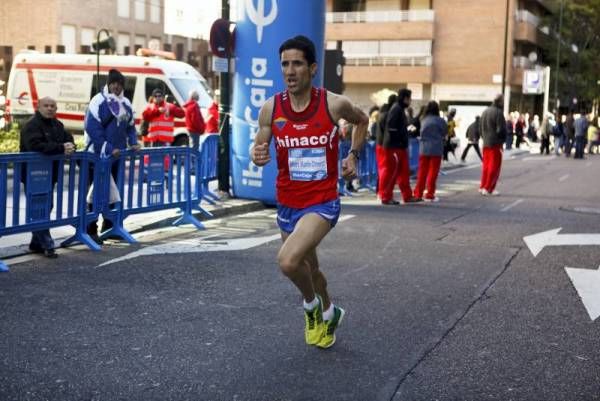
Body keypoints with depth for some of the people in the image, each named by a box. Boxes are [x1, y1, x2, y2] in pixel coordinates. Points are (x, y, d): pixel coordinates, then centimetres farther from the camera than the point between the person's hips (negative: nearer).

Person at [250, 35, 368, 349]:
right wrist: (257, 155, -19)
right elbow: (260, 147, 4)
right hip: (287, 203, 4)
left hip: (322, 202, -4)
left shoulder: (334, 104, -12)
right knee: (307, 269, 21)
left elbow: (362, 121, 11)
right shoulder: (270, 108, -7)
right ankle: (328, 313, 52)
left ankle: (312, 307, 7)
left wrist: (353, 155, 1)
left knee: (288, 261, -26)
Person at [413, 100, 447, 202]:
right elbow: (444, 133, 3)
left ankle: (418, 194, 13)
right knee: (433, 172, 4)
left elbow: (421, 133, 8)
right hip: (436, 149, -3)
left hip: (423, 149, 3)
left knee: (422, 171, 10)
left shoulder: (424, 121, 2)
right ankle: (430, 195, 5)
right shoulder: (440, 121, -8)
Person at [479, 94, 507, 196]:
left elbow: (481, 128, 14)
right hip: (495, 143, -8)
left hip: (486, 143, 8)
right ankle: (488, 188, 0)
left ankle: (483, 187, 17)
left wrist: (484, 138, 15)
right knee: (494, 166, 0)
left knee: (486, 165, 15)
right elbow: (501, 129, -17)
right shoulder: (498, 112, -15)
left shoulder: (485, 112, 10)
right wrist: (502, 140, -2)